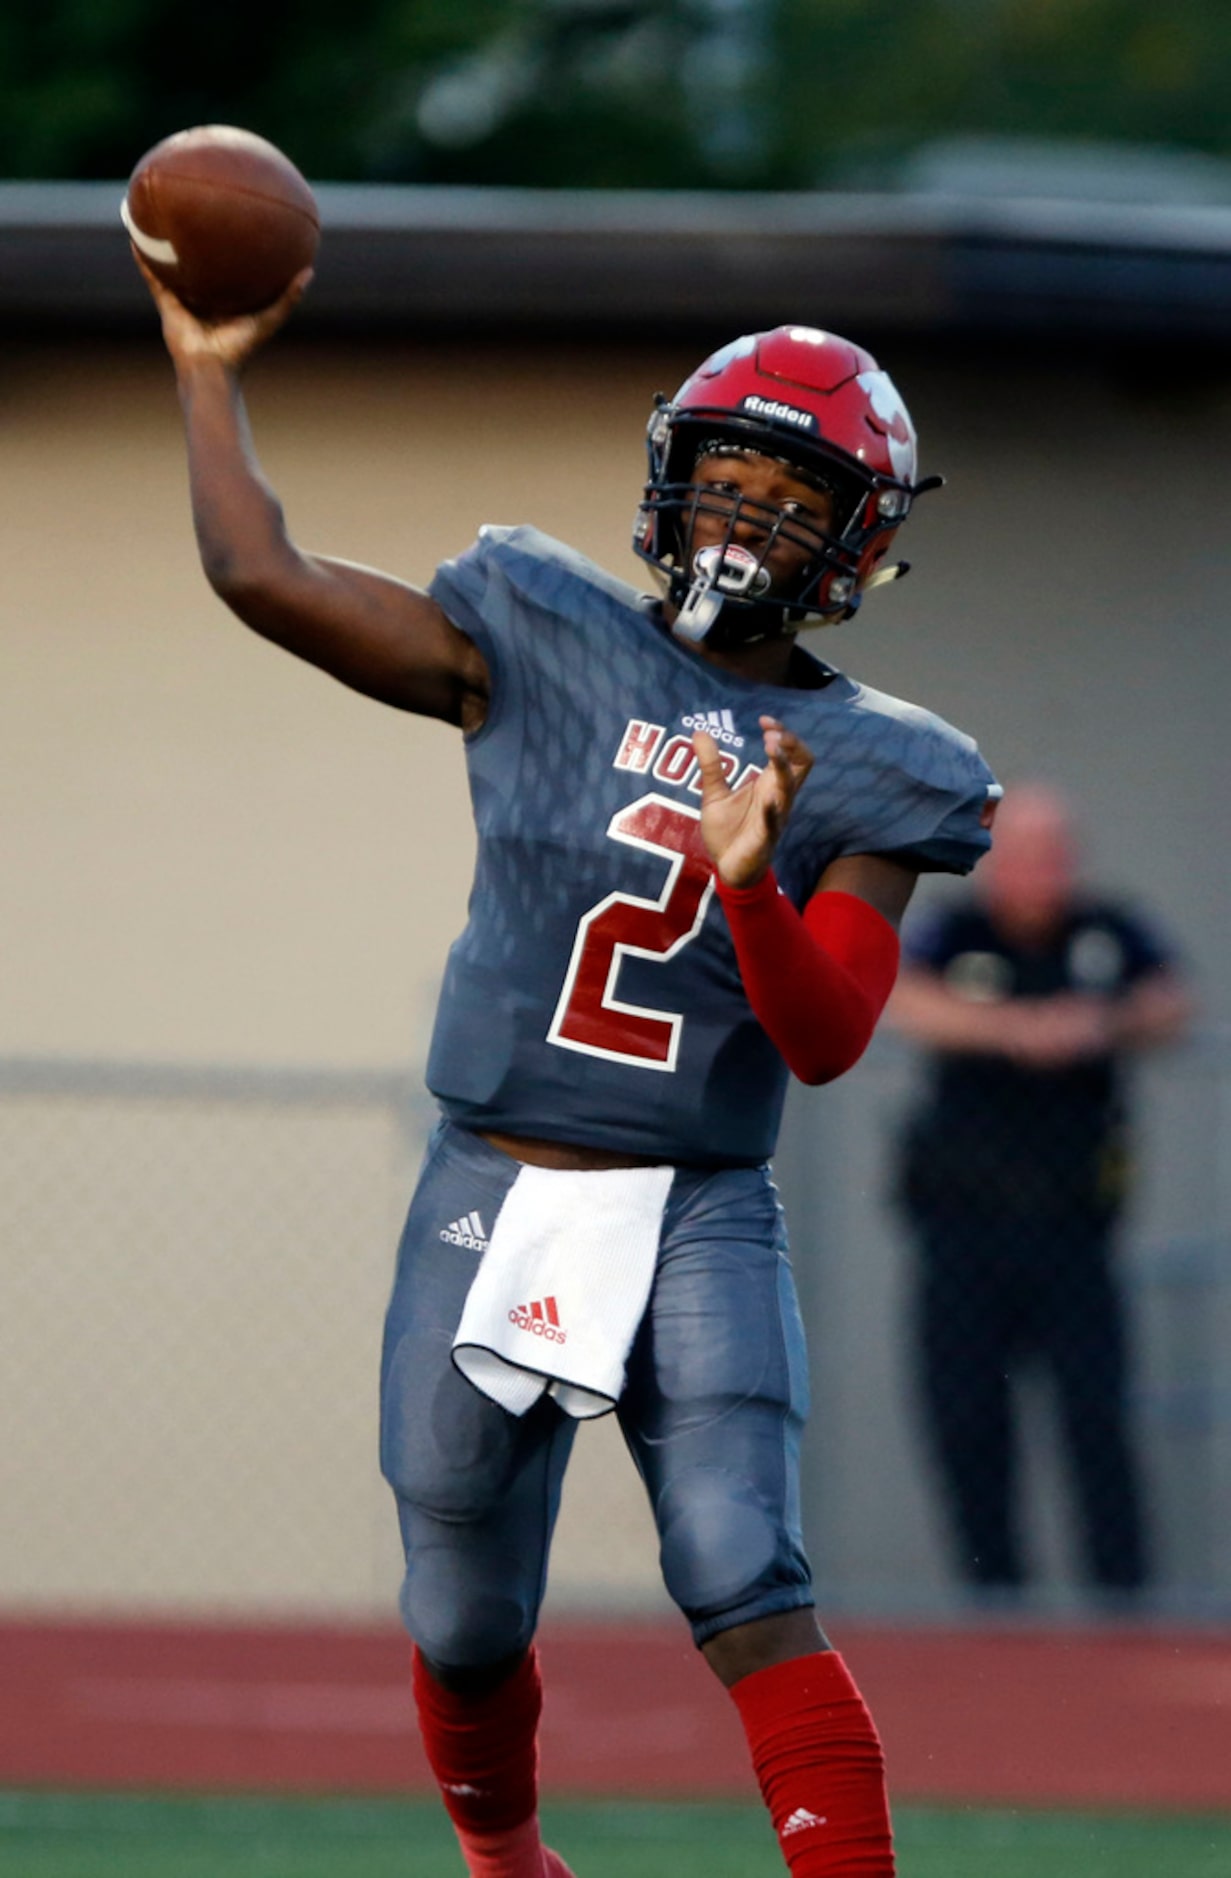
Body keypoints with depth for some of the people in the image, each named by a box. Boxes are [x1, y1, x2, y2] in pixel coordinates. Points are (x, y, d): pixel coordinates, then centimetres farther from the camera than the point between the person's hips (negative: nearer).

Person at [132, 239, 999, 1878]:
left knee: (747, 1592, -19)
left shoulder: (864, 771, 2)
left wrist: (749, 882, -25)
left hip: (700, 1224, -2)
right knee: (465, 1624, 11)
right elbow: (262, 575, 1)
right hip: (489, 1199, 2)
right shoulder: (540, 645, 4)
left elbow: (827, 1039, -8)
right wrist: (208, 374, 3)